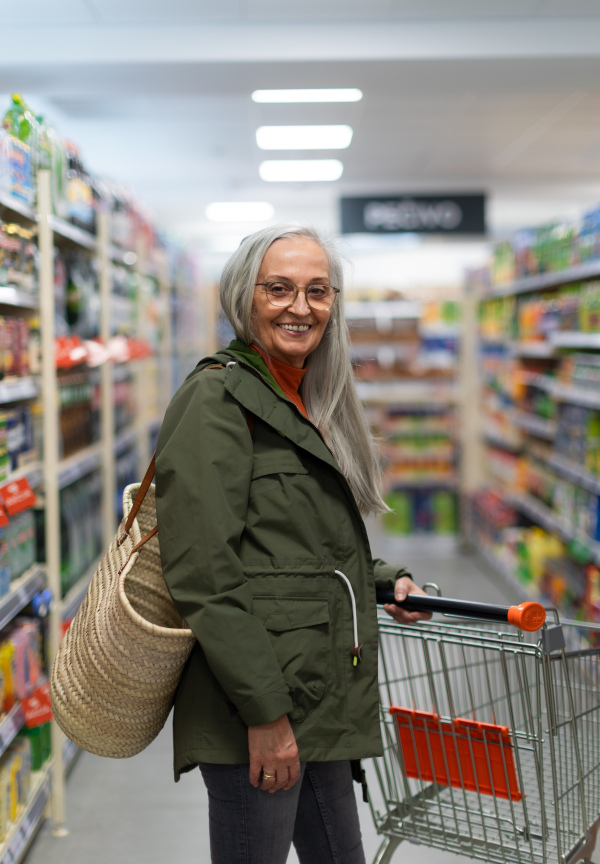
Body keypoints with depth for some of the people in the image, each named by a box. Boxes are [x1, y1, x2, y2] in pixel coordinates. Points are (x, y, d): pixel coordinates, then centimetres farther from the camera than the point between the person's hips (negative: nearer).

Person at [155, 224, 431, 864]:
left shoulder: (312, 402, 16)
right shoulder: (217, 398, -12)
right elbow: (203, 571, -20)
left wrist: (383, 580, 16)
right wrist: (265, 712, -21)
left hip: (322, 703, 9)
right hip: (256, 710, -9)